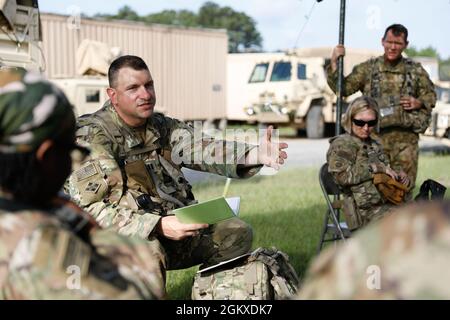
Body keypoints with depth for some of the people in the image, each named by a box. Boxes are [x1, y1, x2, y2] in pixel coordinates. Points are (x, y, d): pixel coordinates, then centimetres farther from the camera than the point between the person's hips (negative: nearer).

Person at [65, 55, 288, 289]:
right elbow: (89, 208, -18)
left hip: (174, 227, 7)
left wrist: (257, 155, -30)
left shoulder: (164, 127, 10)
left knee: (237, 233, -4)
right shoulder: (92, 136, -9)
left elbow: (201, 149, -10)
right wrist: (158, 226, -28)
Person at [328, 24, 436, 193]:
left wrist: (419, 102, -3)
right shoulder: (368, 68, 7)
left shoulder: (416, 71, 11)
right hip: (376, 136, -1)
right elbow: (342, 88, 4)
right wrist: (334, 63, -8)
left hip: (406, 139, 1)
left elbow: (431, 95, 18)